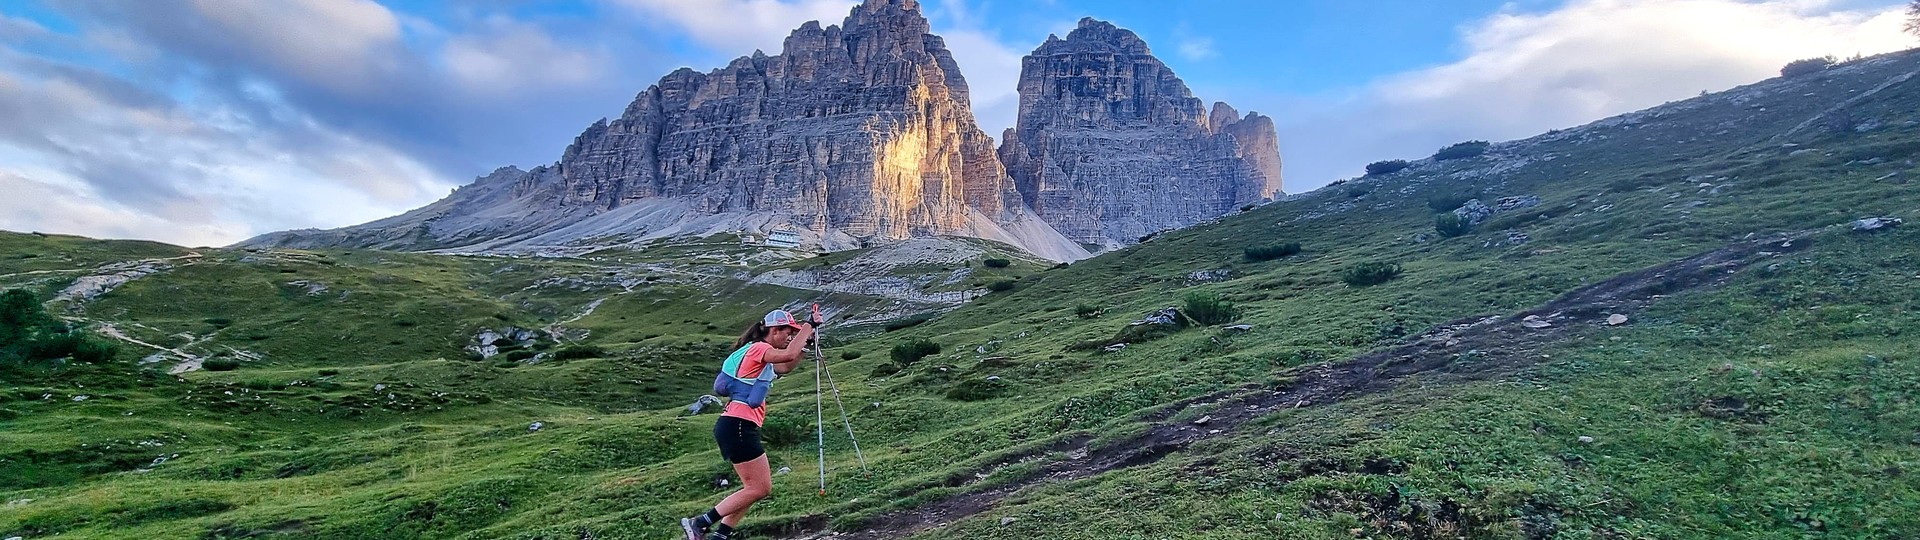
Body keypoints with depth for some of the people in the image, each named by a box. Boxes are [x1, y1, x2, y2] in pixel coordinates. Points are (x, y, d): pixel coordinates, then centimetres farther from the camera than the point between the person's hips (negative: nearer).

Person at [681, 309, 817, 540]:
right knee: (760, 488, -8)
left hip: (739, 427, 11)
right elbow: (789, 354, -26)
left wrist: (806, 341, 22)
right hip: (738, 426, -11)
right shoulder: (758, 348, -8)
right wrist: (808, 326, -15)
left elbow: (786, 367, 32)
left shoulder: (758, 353, 21)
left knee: (755, 487, 11)